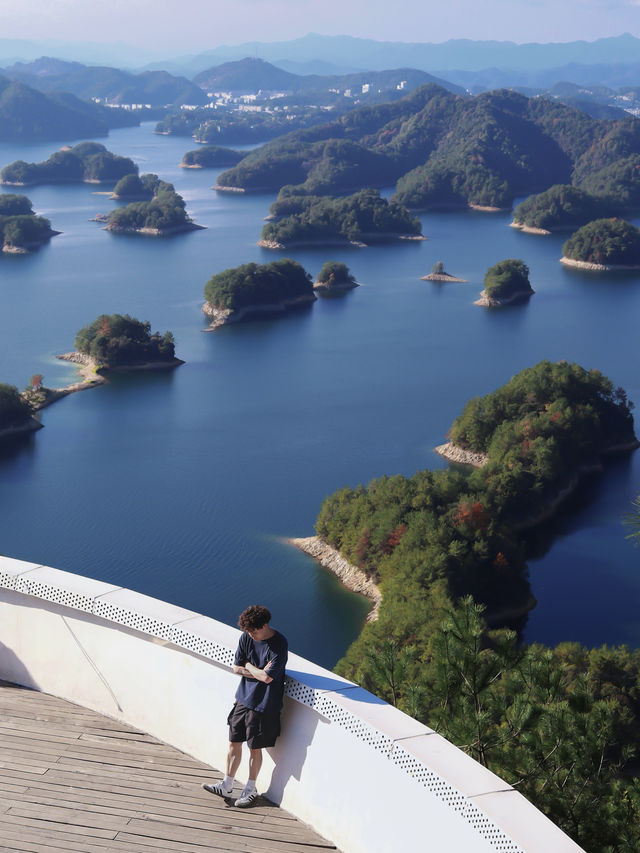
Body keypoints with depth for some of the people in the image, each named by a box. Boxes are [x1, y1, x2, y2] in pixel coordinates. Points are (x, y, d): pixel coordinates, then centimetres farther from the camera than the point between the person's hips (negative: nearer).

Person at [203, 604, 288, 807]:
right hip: (243, 698, 6)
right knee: (234, 743, 12)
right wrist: (260, 672, -12)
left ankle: (250, 789, 26)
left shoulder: (279, 644, -20)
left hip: (263, 705, -5)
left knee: (255, 748, 8)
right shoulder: (246, 637, -2)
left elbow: (267, 677, -23)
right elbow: (236, 668, 1)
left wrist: (249, 667, -7)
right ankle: (227, 786, 26)